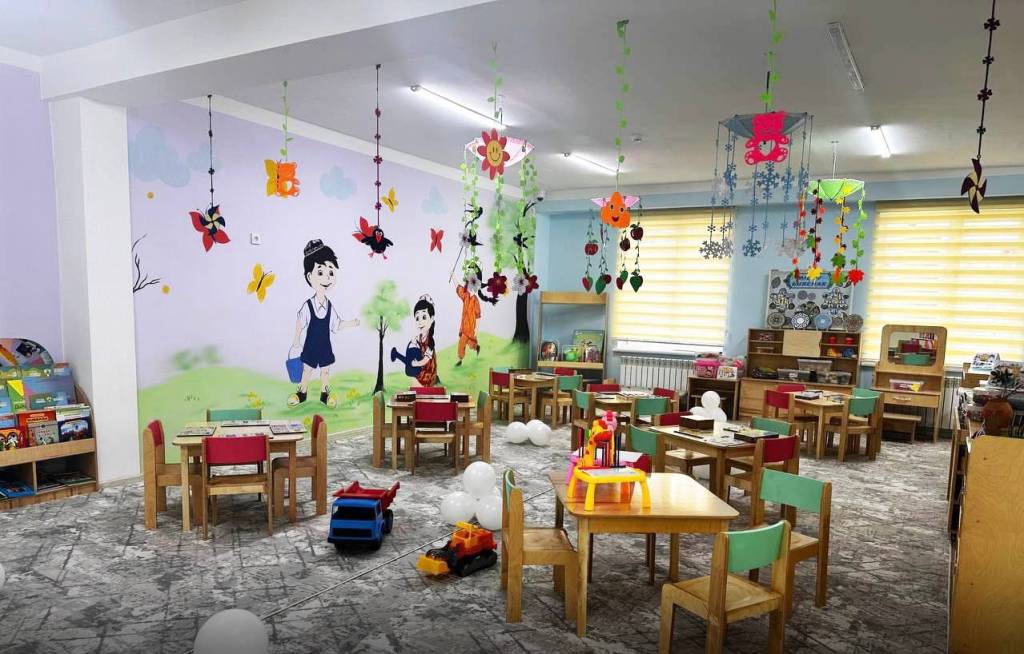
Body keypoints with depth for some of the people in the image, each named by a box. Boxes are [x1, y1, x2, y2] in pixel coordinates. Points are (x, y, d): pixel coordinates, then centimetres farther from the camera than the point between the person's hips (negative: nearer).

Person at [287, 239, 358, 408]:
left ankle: (324, 394, 28)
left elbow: (336, 325, 1)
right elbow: (300, 325, -9)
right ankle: (302, 393, 27)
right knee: (306, 370, 11)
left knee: (325, 371, 13)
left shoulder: (330, 306, -6)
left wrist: (351, 323, -6)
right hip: (310, 346, -3)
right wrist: (296, 342, -6)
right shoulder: (307, 305, -17)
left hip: (325, 346, 3)